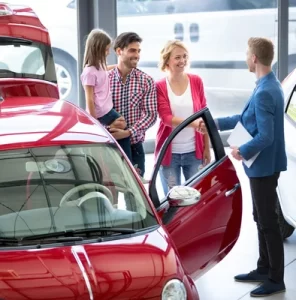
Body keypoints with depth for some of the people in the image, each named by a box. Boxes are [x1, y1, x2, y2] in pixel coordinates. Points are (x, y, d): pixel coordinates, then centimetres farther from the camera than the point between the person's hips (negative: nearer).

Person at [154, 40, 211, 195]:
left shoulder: (196, 81, 3)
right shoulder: (160, 86, -3)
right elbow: (166, 118, -12)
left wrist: (207, 148, 5)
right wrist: (193, 123, -28)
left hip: (194, 152, 2)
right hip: (169, 153, -1)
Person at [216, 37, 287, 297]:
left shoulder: (264, 92, -25)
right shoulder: (269, 86, 8)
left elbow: (265, 136, -27)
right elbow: (248, 119, 18)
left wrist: (243, 151, -12)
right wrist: (216, 123, 19)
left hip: (263, 166, -10)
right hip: (263, 165, 10)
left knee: (268, 222, 0)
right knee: (262, 219, 19)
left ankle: (276, 279, 10)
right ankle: (264, 269, 31)